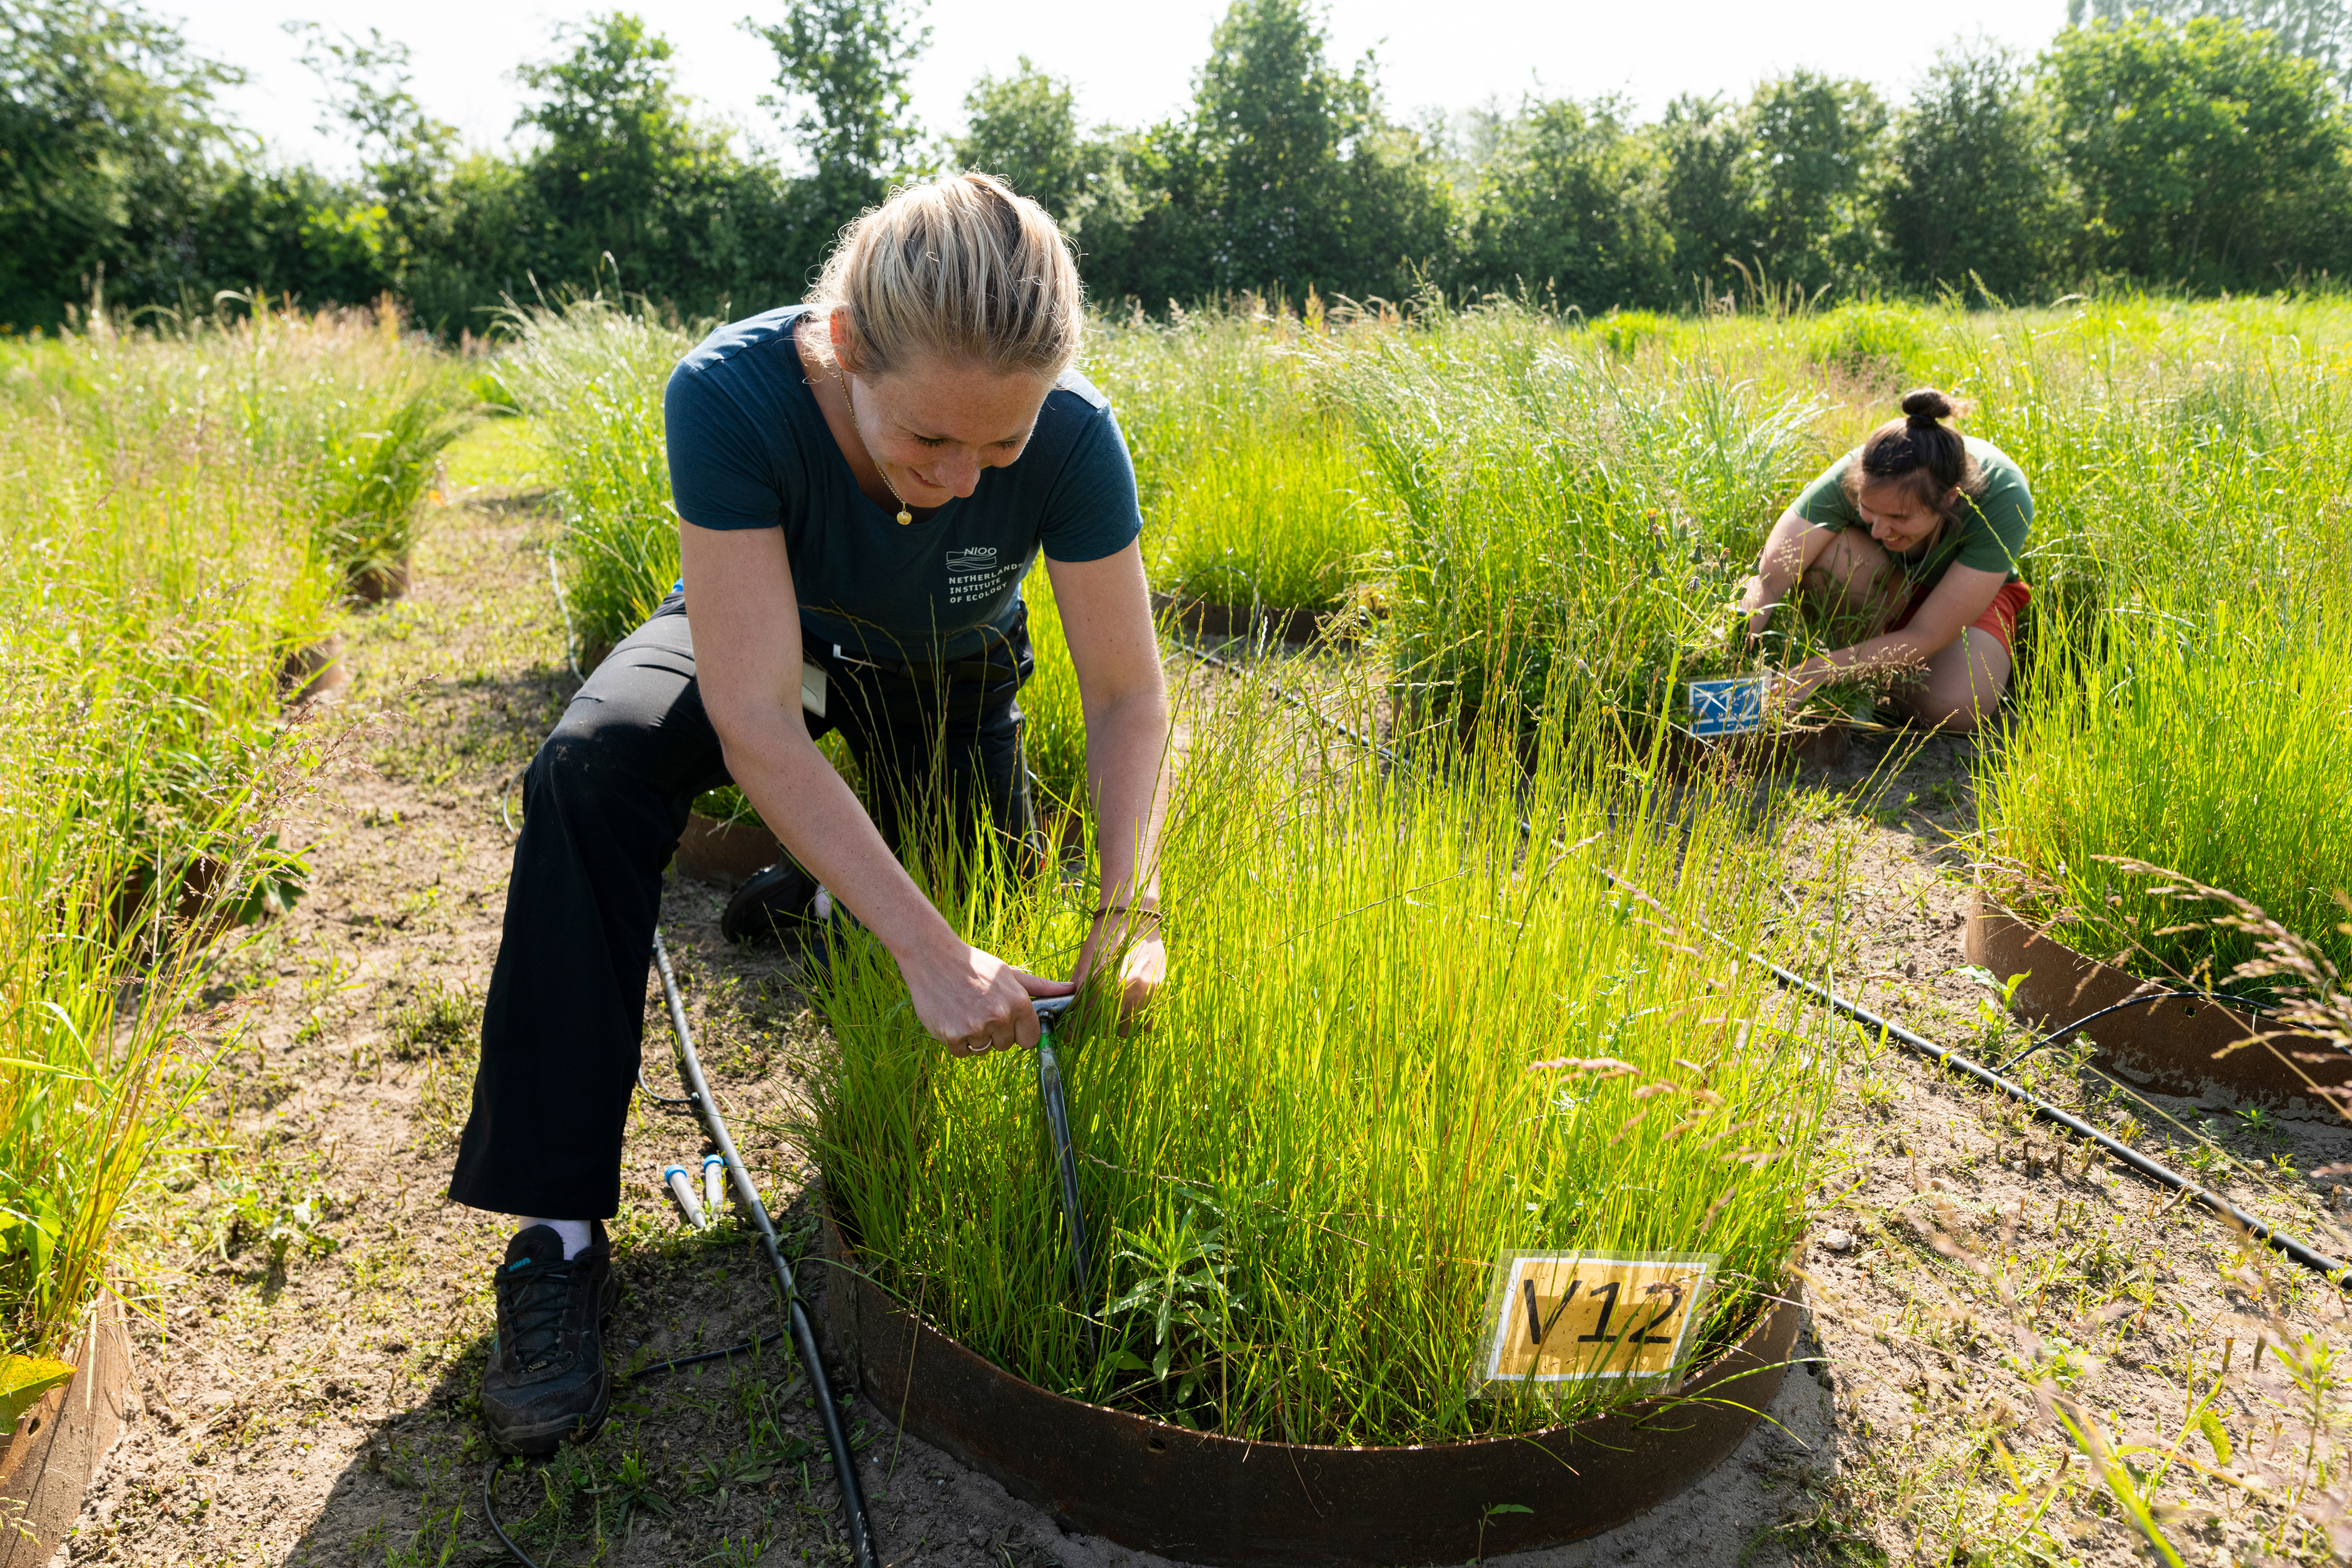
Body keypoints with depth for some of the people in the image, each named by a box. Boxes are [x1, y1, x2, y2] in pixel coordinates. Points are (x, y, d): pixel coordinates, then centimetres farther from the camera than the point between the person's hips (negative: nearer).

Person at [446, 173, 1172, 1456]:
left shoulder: (1071, 437, -33)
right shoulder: (731, 396, -38)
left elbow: (1128, 697, -24)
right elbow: (758, 725, -40)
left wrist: (1128, 907, -38)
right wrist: (926, 951, -46)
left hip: (946, 674, 2)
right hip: (761, 629, -1)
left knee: (995, 956, 1)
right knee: (591, 771, -32)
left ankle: (821, 880, 33)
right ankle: (560, 1231, -21)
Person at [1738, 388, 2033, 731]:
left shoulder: (2005, 499, -36)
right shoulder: (1856, 475, -34)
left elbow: (1926, 638, -35)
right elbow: (1767, 581, -36)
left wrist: (1817, 671, -45)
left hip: (1976, 586, -1)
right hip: (1887, 576, 1)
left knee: (1956, 709, -31)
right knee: (1835, 555, -36)